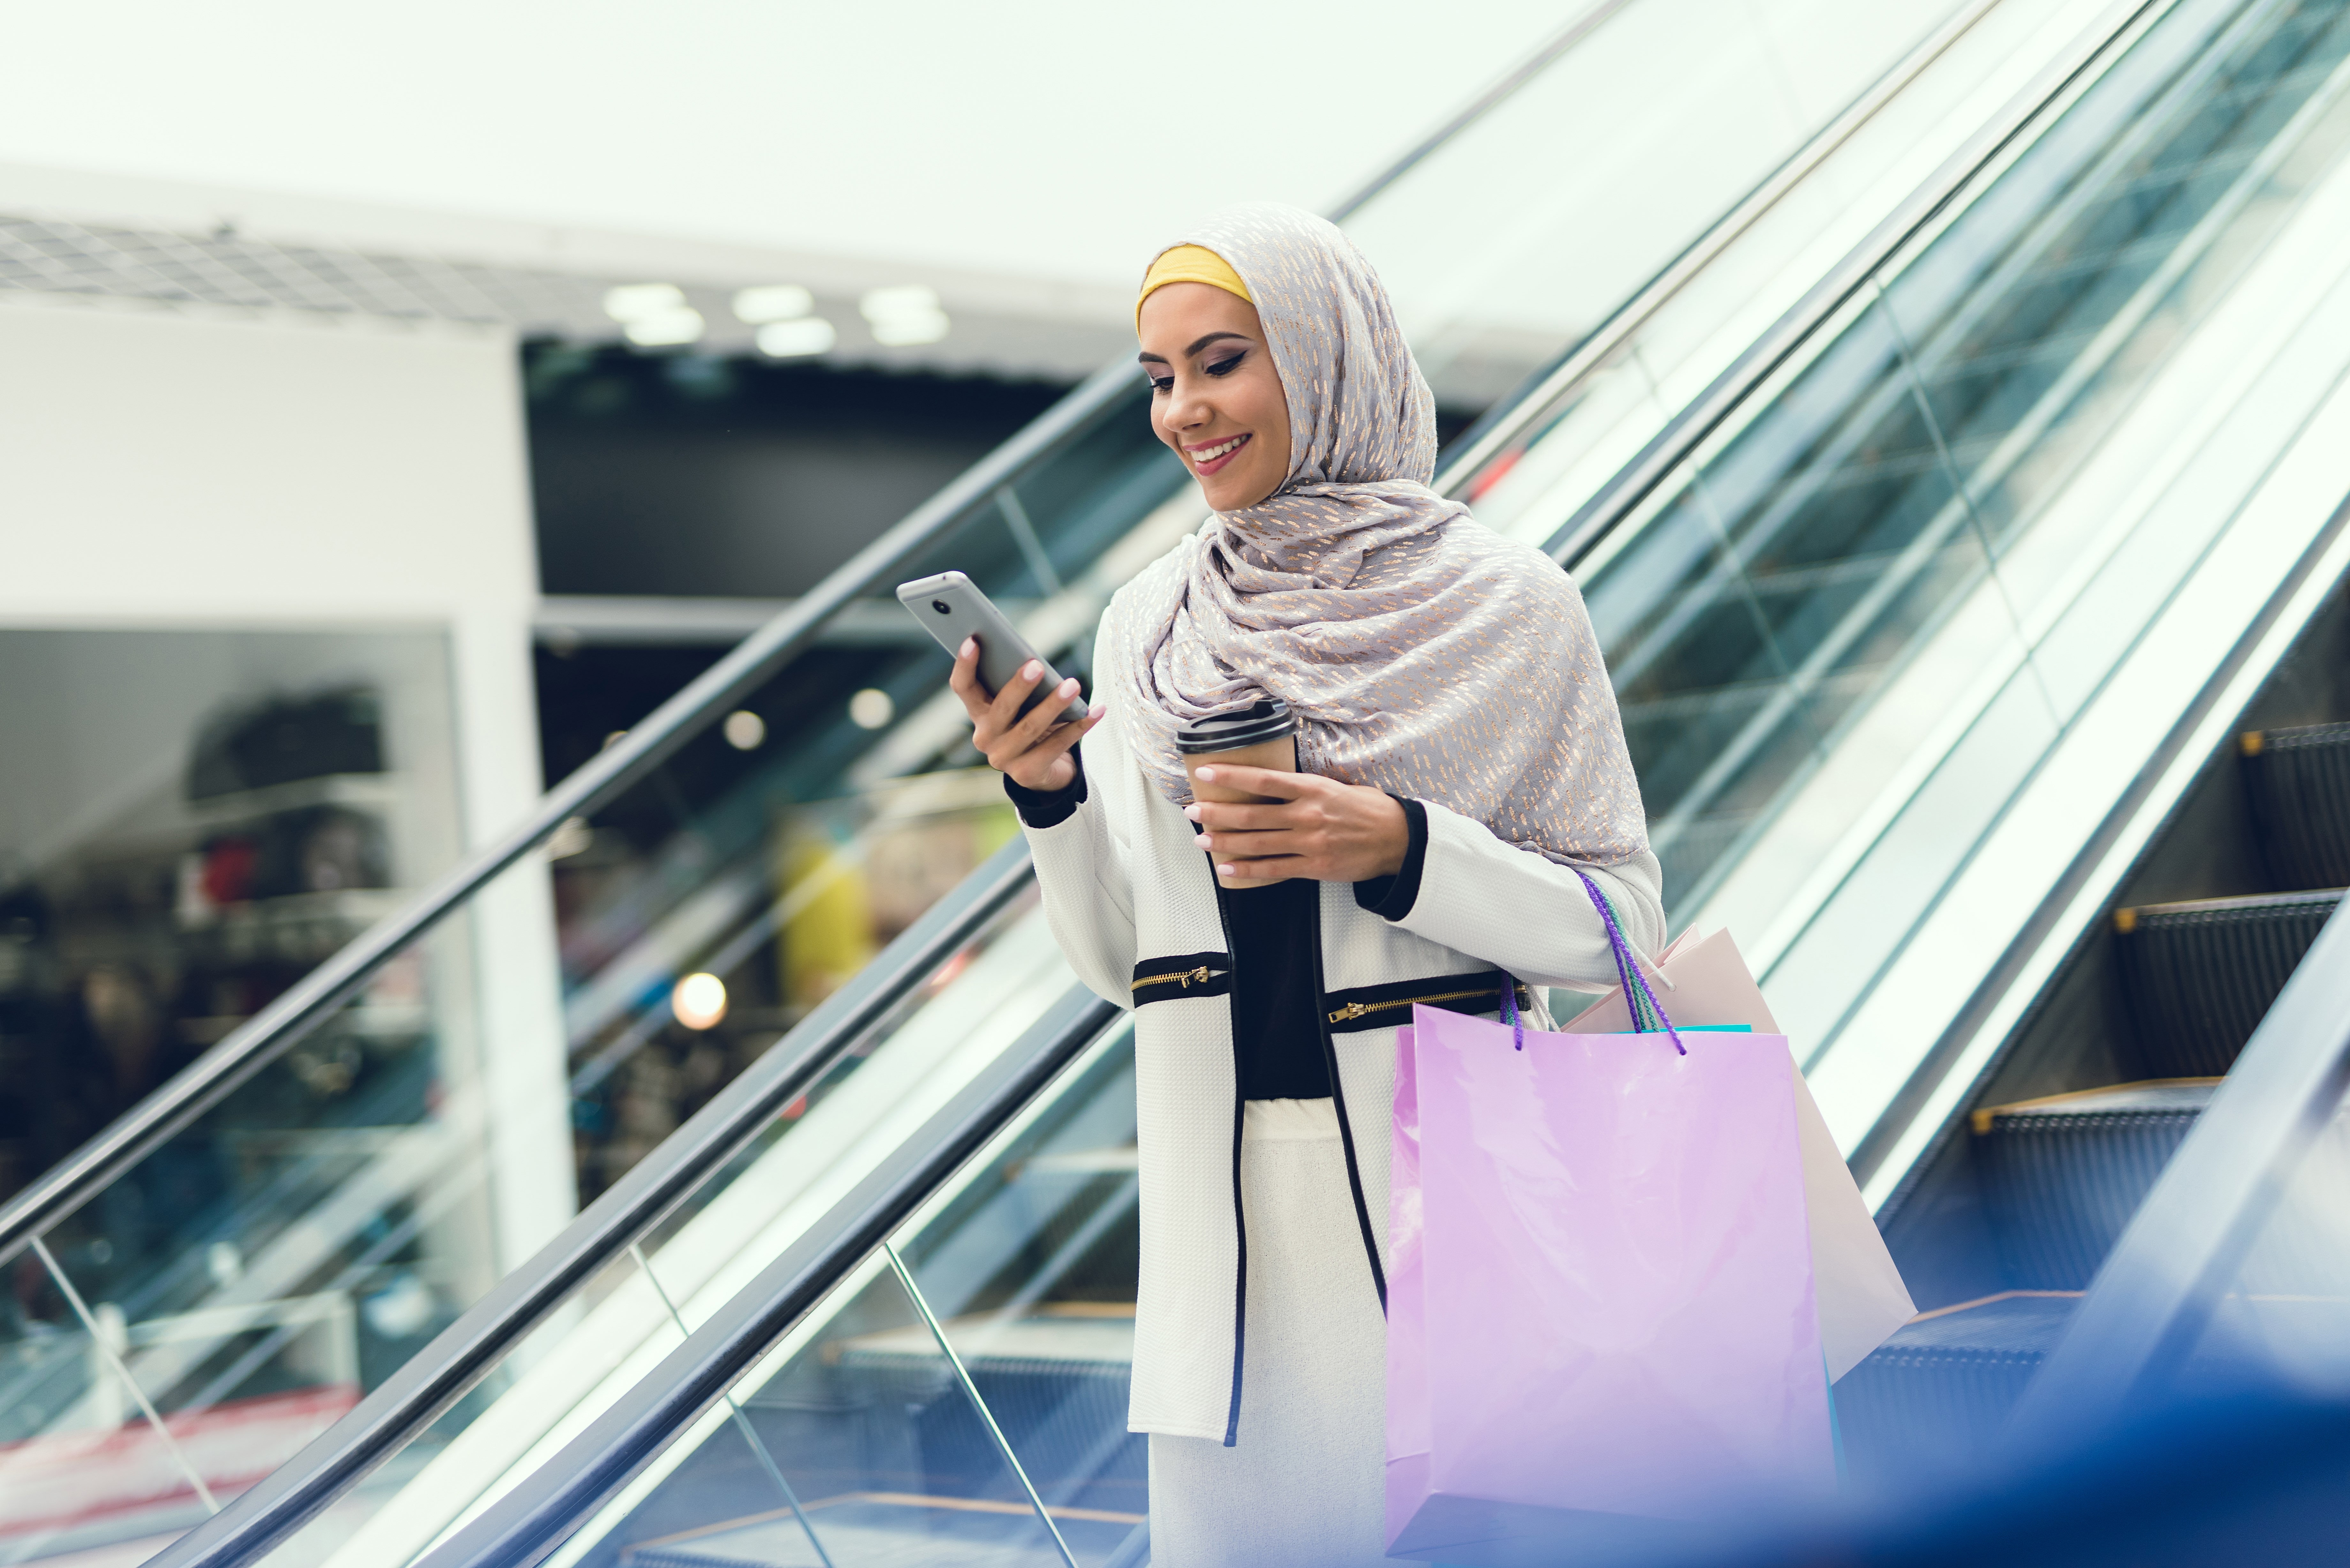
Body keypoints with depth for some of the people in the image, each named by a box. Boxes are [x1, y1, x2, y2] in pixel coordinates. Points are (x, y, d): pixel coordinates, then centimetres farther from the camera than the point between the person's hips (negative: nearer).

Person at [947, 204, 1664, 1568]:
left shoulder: (1504, 606, -3)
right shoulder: (1147, 628, 7)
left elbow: (1622, 928, -3)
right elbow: (1119, 960, 10)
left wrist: (1403, 850, -17)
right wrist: (1051, 794, -7)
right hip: (1225, 1223, 3)